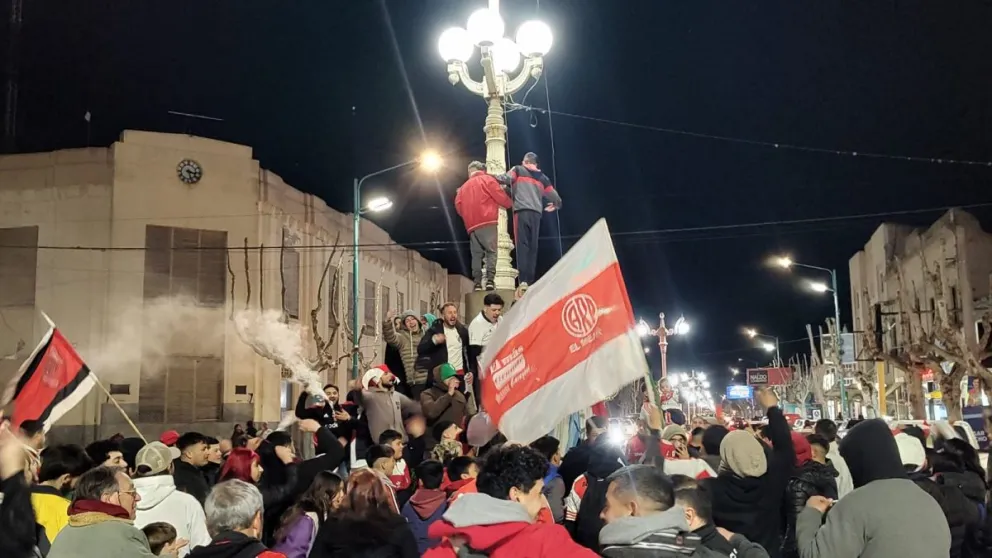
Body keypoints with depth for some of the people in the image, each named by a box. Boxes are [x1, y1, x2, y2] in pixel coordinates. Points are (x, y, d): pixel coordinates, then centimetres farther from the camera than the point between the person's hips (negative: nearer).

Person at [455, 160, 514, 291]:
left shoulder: (463, 187, 20)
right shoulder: (487, 179, 6)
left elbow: (458, 206, 13)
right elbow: (500, 196, -1)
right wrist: (510, 204, 19)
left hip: (472, 226, 4)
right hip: (487, 222, -4)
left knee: (476, 255, 4)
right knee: (491, 251, -7)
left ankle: (477, 283, -6)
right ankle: (490, 280, -23)